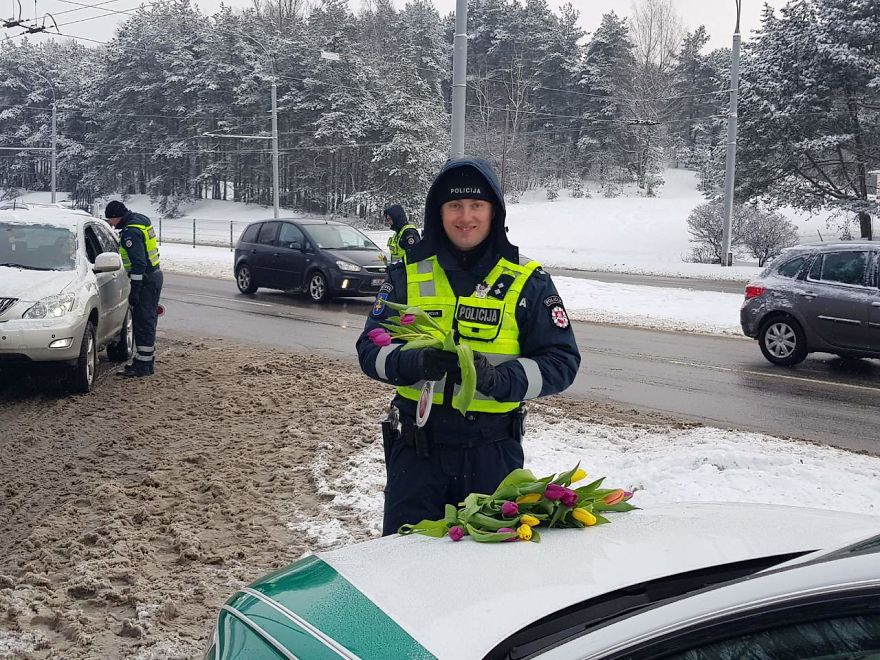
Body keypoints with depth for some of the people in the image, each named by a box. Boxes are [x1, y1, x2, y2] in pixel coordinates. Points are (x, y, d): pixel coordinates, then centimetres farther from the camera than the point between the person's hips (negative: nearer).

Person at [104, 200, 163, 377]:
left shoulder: (131, 232, -19)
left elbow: (139, 264, -24)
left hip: (146, 281, -11)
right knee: (147, 323, 15)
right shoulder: (140, 219, 13)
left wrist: (134, 291, -21)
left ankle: (142, 366, -2)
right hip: (154, 276, 11)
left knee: (143, 324, -6)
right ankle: (147, 363, 22)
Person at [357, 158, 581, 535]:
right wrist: (416, 362, -23)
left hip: (493, 451, 0)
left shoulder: (527, 281, -2)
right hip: (416, 447, 1)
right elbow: (370, 348, -1)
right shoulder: (409, 273, 2)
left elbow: (561, 361, -4)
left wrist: (498, 379, -22)